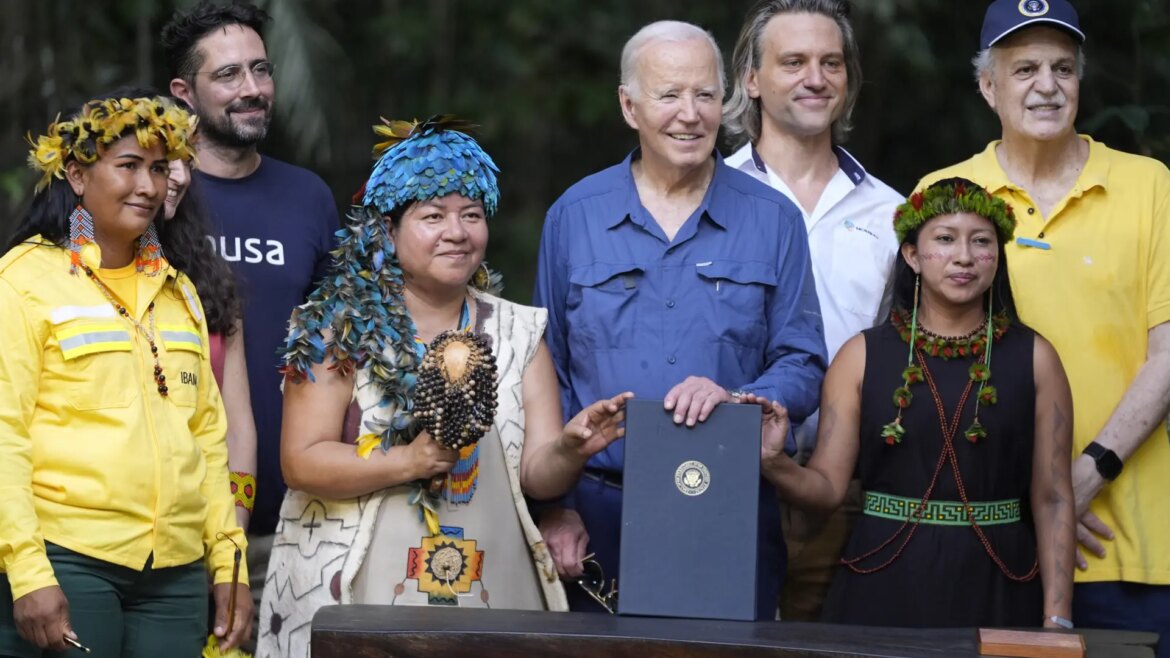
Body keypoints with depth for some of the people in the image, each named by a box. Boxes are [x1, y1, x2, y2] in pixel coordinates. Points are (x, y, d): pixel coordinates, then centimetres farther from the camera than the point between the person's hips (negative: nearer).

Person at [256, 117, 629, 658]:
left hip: (491, 593, 3)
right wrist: (408, 461, -19)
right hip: (358, 595, -3)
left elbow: (538, 472, 3)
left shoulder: (518, 332, 8)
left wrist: (568, 450, -19)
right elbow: (301, 462, -8)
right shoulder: (339, 328, -3)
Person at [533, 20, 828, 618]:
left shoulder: (772, 220, 4)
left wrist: (732, 399, -18)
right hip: (598, 517, 0)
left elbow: (802, 367, 3)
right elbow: (548, 375, 8)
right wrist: (555, 506, -1)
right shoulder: (574, 216, 6)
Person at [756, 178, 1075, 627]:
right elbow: (828, 486, 0)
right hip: (884, 587, 0)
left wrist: (1057, 621, -5)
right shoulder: (863, 356, 4)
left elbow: (1052, 499, 1)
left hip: (994, 590, 0)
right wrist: (775, 464, -21)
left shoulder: (1033, 358, 4)